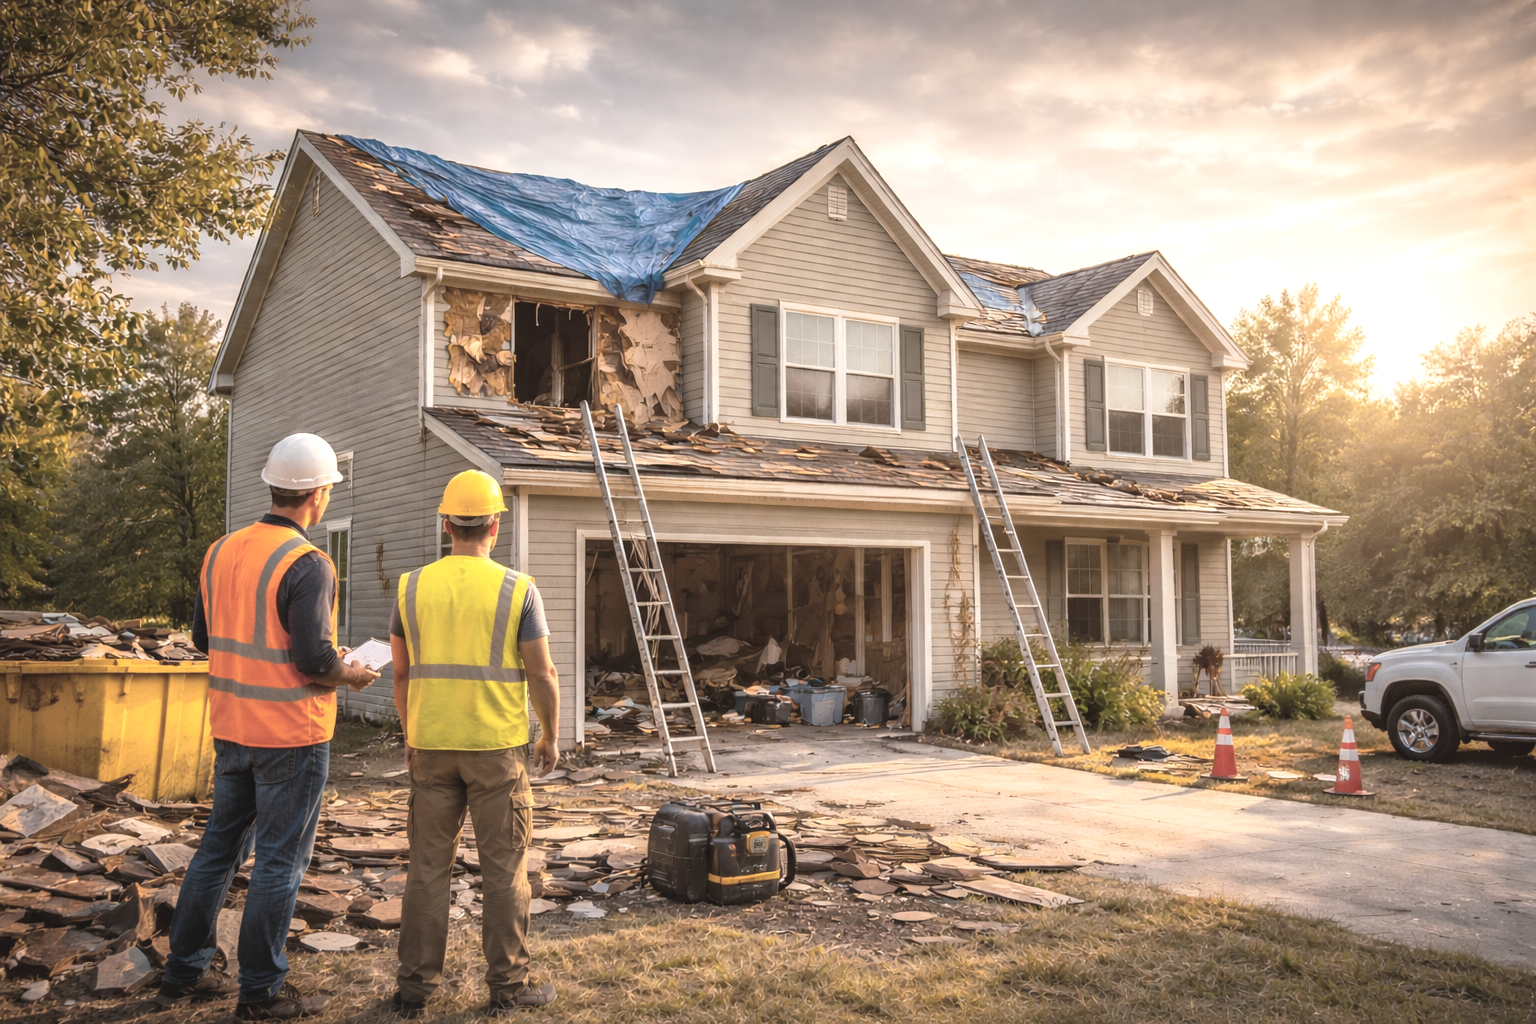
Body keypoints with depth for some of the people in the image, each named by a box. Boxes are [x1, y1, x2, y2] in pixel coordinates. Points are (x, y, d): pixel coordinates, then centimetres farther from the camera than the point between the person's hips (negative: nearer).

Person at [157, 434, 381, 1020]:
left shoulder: (222, 551, 5)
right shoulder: (307, 565, -19)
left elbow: (204, 637, 13)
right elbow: (314, 659, -23)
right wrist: (353, 675, -4)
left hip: (231, 727, 7)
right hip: (292, 735, -7)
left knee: (220, 845, 18)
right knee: (281, 860, 4)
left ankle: (184, 974, 27)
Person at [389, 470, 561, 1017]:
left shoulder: (413, 587, 1)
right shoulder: (518, 590, -8)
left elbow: (401, 672, 8)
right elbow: (542, 674, -8)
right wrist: (551, 737, 6)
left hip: (432, 746, 3)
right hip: (498, 747, -3)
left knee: (428, 866, 11)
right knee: (504, 868, 6)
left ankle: (416, 985, 16)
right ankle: (507, 985, 13)